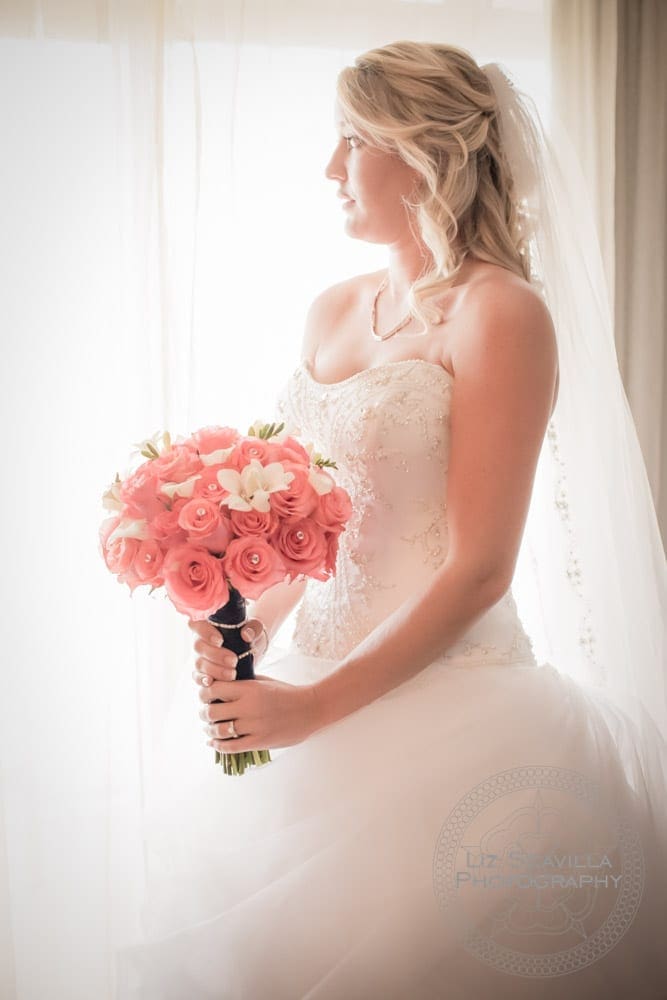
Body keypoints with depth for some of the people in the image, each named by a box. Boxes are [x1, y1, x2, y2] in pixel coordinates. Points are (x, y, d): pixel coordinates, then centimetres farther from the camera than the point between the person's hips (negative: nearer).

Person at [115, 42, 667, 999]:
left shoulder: (501, 313, -13)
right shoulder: (333, 311, 9)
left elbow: (479, 570, -17)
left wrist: (319, 705, -17)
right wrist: (256, 627, -4)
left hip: (447, 694, -7)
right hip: (316, 681, 7)